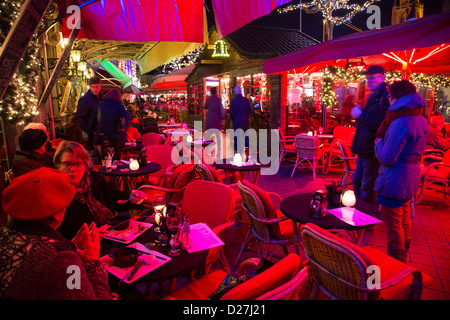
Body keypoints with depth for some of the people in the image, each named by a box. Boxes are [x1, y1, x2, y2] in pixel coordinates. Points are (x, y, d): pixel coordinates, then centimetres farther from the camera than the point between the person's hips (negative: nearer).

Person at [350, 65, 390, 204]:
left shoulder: (385, 97, -16)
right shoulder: (373, 96, 16)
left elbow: (381, 124, -25)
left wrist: (361, 115, -18)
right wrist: (358, 113, 7)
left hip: (372, 151, -10)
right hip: (364, 149, 10)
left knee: (367, 189, 0)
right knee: (356, 183, 20)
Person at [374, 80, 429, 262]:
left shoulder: (400, 123, -25)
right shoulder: (421, 120, 6)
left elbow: (387, 158, -24)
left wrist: (379, 143, -6)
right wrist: (384, 143, 10)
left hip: (395, 182, -10)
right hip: (411, 179, 10)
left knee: (393, 225, 3)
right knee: (404, 221, 23)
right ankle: (402, 260, 40)